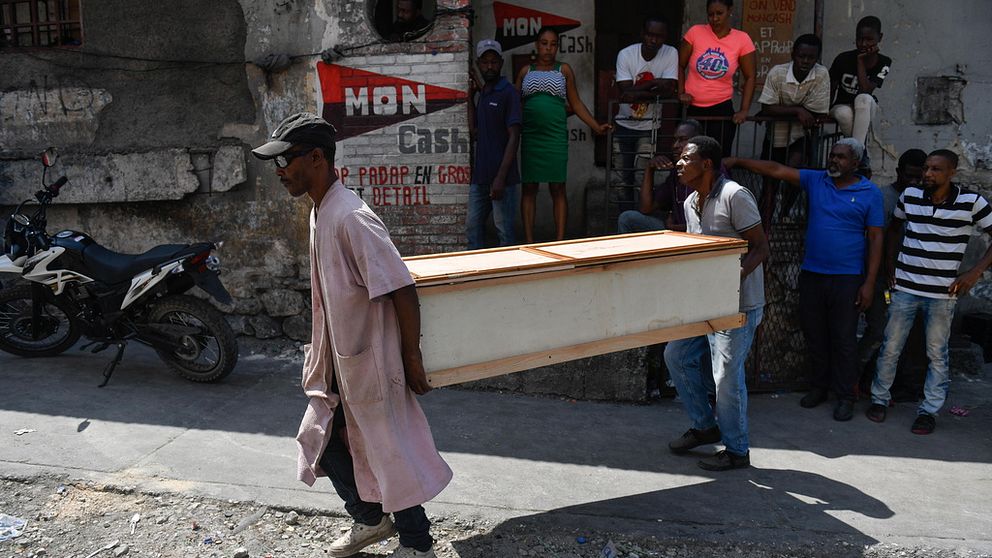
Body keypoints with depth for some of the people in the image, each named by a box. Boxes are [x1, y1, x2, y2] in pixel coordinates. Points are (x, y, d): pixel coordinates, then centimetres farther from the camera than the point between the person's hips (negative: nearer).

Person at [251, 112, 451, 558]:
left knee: (391, 453, 6)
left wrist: (412, 360, -19)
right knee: (321, 441, 19)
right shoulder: (319, 213, 6)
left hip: (371, 363, -9)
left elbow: (403, 291, -25)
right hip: (337, 362, 9)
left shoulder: (351, 218, -24)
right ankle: (370, 519, 40)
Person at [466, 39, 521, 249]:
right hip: (480, 175, 8)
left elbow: (514, 137, -14)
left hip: (501, 177, -8)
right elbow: (475, 133, 15)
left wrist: (501, 177, -20)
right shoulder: (483, 93, 15)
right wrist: (470, 98, 12)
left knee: (505, 232, 1)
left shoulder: (508, 92, -9)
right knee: (473, 225, 13)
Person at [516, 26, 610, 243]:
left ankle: (559, 240, 2)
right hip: (530, 136, 1)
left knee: (557, 188, -1)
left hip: (556, 136, -1)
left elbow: (575, 103, 9)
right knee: (529, 188, 1)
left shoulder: (564, 70, 10)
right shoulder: (526, 71, 12)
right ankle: (529, 241, 6)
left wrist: (596, 126, 2)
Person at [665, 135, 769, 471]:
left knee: (727, 376, -5)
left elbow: (761, 246, -17)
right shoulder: (690, 203, 10)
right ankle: (705, 425, 28)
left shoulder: (734, 196, -16)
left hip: (738, 303, -9)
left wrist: (736, 276, -31)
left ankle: (737, 451, 14)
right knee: (676, 356, 11)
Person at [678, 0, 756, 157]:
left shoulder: (742, 39, -4)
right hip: (693, 107, 1)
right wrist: (681, 93, -4)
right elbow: (680, 65, 6)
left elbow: (749, 77, 2)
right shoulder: (695, 32, -4)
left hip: (722, 108, 0)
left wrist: (744, 110, -5)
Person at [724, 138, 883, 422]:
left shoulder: (870, 193, -3)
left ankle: (845, 396, 15)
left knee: (843, 338, 3)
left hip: (847, 278, -3)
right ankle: (820, 385, 28)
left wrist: (869, 283, -8)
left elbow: (875, 238, -4)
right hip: (811, 274, 4)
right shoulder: (815, 180, 5)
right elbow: (776, 169, -3)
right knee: (814, 334, 12)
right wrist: (738, 162, -15)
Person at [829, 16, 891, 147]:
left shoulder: (884, 63, -12)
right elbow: (830, 90, -6)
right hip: (842, 106, 0)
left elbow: (865, 91, -24)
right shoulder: (844, 59, -13)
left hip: (865, 110, 0)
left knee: (863, 98, -37)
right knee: (845, 114, -37)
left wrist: (860, 61, -23)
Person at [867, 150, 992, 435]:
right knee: (890, 347, 8)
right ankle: (879, 398, 23)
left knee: (937, 354, 7)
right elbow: (894, 227, 18)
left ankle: (929, 410, 18)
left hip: (942, 293, -2)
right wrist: (891, 264, 11)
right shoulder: (910, 196, 0)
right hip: (904, 288, 2)